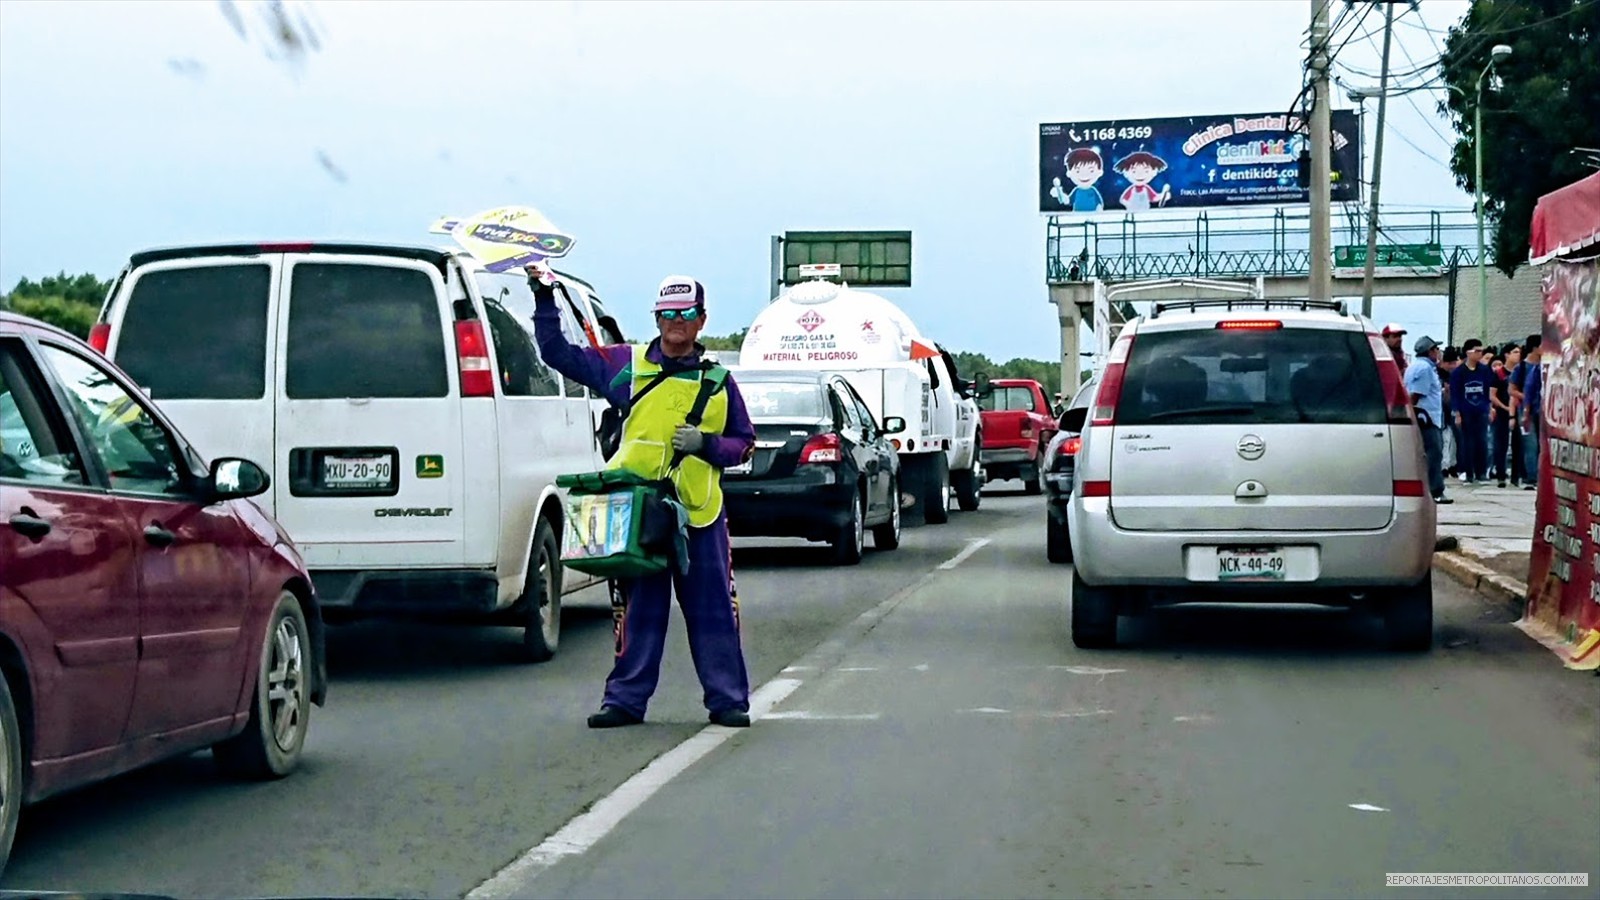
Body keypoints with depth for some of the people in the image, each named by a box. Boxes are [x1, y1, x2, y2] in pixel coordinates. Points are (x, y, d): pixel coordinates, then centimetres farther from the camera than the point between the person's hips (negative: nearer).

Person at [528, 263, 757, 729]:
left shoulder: (718, 380, 9)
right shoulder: (624, 365, 8)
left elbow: (743, 443, 14)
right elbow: (558, 353, 13)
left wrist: (706, 444, -5)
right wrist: (544, 299, 4)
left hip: (700, 514, 0)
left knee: (713, 610, 2)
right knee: (637, 611, 3)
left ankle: (727, 700, 9)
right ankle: (626, 699, 11)